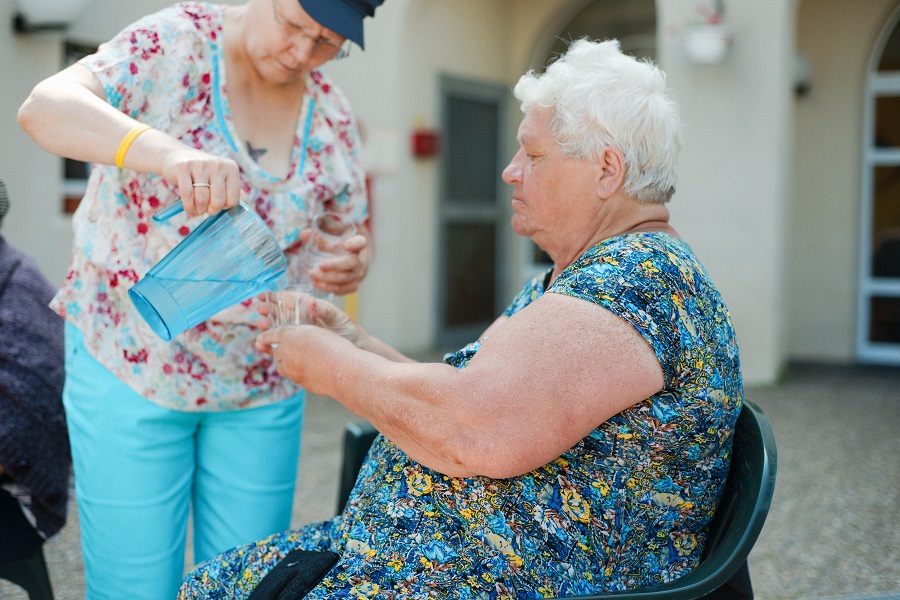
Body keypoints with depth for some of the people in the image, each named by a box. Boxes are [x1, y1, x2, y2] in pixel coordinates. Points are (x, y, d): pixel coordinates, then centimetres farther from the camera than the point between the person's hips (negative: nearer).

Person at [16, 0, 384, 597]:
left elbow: (353, 228, 14)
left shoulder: (331, 114, 3)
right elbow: (45, 106, -26)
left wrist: (354, 263, -11)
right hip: (131, 363, -4)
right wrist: (165, 150, -45)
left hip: (261, 385, 4)